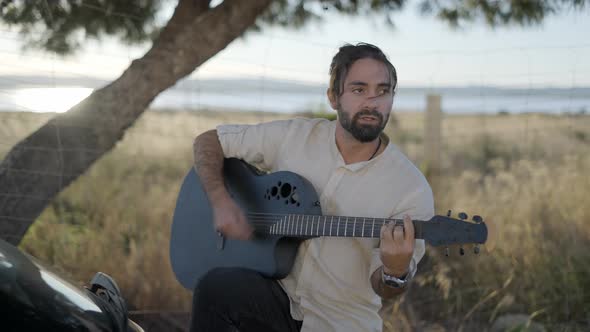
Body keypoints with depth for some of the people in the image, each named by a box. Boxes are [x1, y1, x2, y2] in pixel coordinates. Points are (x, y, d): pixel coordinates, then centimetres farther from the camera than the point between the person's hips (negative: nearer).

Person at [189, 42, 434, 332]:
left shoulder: (412, 189, -10)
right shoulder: (293, 137, -3)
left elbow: (381, 287, -7)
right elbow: (208, 141, 5)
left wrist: (395, 273, -31)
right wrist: (221, 201, -12)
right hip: (275, 293, 2)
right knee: (215, 287, -28)